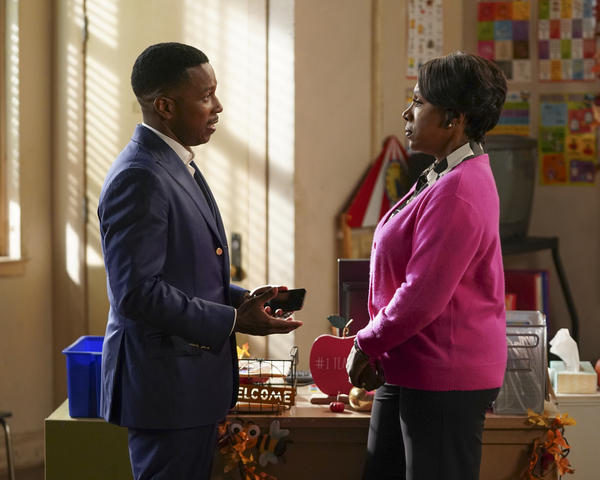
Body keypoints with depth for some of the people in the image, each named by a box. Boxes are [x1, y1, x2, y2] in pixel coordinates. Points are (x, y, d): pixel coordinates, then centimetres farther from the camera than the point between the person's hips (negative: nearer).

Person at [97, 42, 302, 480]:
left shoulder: (177, 165, 14)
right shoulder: (139, 178, -19)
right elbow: (137, 292, -23)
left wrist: (240, 298, 6)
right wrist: (233, 321, -18)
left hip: (194, 379, 10)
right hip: (165, 382, -10)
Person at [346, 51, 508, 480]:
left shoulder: (457, 194, -22)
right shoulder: (445, 177, 12)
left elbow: (423, 296, -23)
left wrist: (366, 345, -9)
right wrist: (374, 342, 11)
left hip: (445, 377, -10)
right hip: (408, 371, 10)